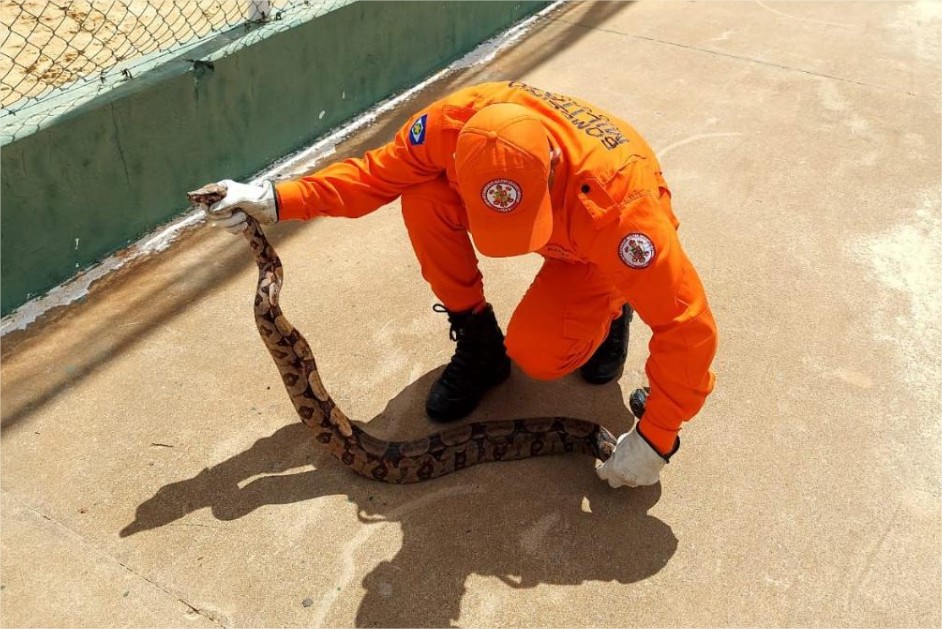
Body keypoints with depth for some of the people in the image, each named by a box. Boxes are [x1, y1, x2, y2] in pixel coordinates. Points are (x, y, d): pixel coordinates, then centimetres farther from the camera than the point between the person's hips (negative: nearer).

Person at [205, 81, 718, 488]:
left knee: (537, 354, -29)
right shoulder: (457, 122, -34)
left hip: (598, 255, -4)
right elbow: (378, 172, -15)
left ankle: (607, 313, 6)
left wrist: (654, 439, -31)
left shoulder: (618, 205, -43)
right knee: (422, 199, -23)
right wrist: (278, 200, -25)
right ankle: (477, 343, -3)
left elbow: (688, 326, -36)